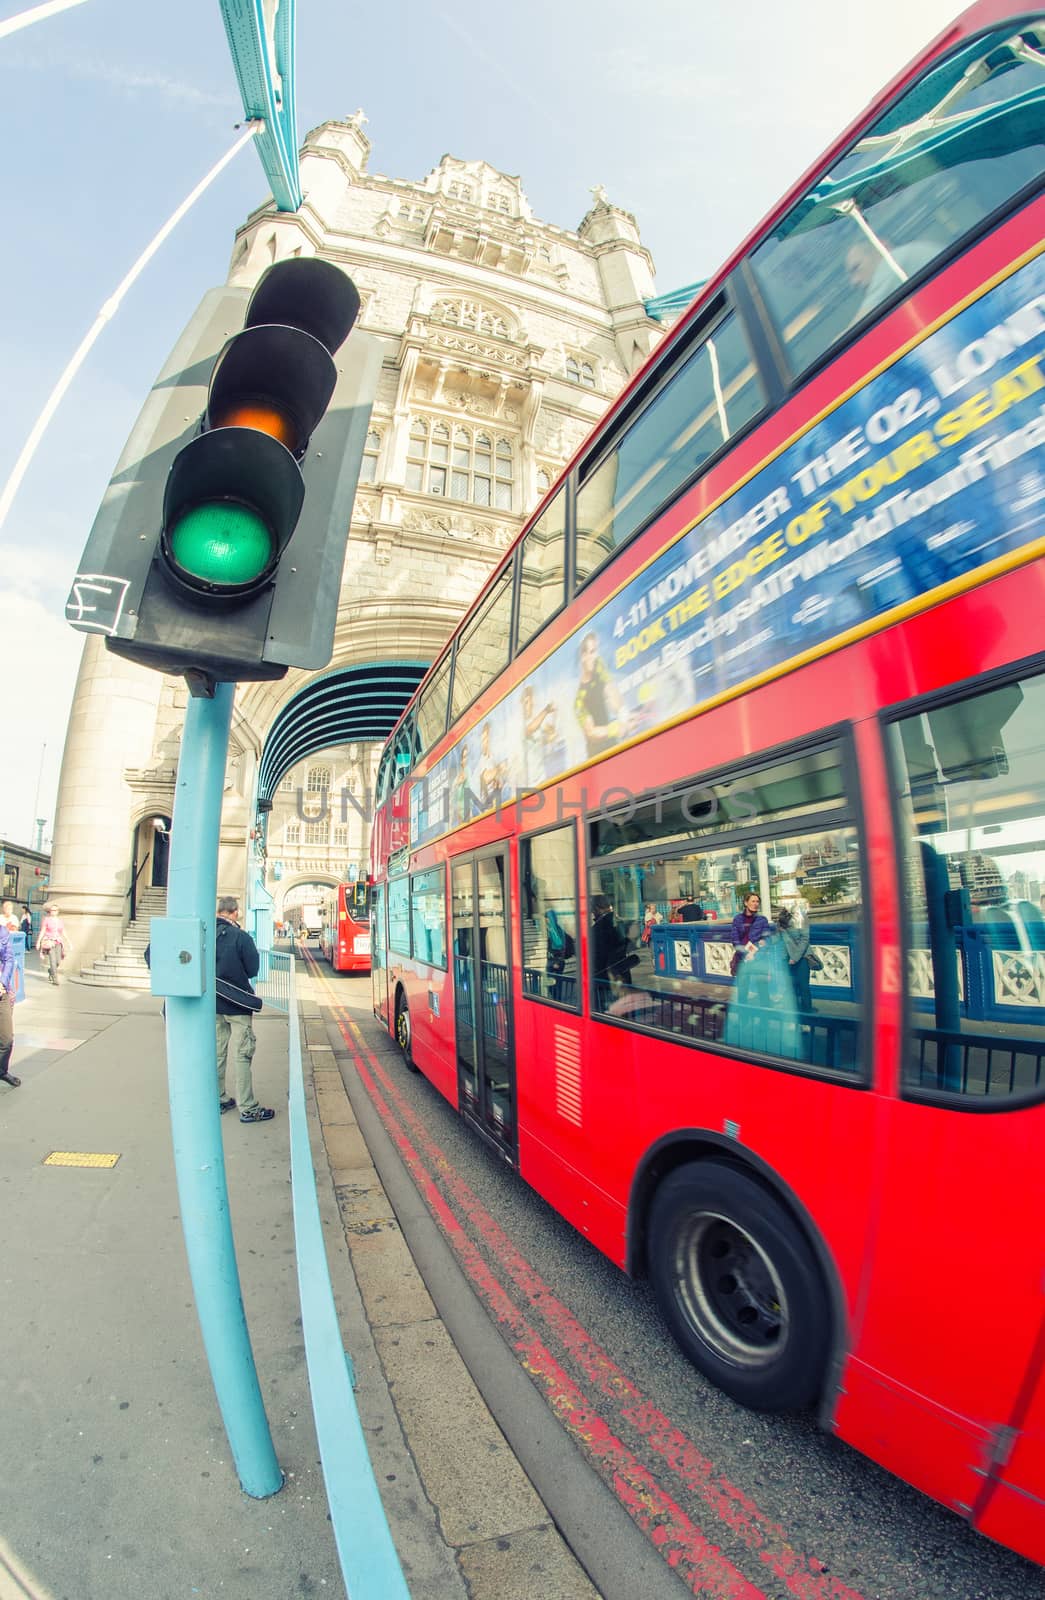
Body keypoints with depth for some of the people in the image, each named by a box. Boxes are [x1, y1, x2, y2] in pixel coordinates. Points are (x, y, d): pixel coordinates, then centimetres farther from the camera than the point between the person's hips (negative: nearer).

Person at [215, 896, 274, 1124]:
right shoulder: (241, 937, -18)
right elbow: (253, 970, -12)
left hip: (213, 1004, 6)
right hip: (236, 1005, -5)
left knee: (217, 1052, 17)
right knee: (241, 1055, 0)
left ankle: (219, 1100, 28)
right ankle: (248, 1108, 5)